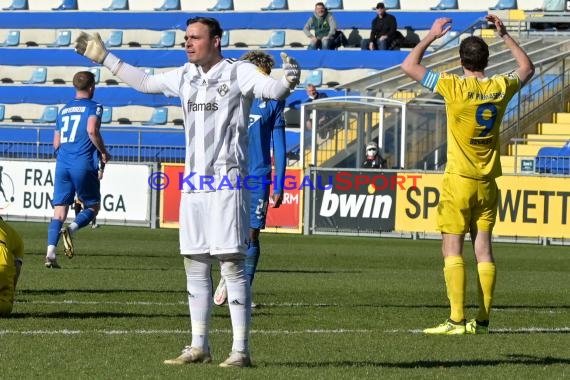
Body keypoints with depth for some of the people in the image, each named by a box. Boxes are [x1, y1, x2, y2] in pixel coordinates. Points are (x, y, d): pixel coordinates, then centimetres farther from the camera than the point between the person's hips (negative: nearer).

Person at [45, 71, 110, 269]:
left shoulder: (63, 110, 18)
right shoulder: (93, 107, 0)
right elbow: (92, 130, -18)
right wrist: (103, 152, -5)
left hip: (62, 163, 5)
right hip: (83, 164, -5)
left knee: (59, 210, 4)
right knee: (92, 206, 9)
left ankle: (50, 252, -11)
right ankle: (71, 229, -20)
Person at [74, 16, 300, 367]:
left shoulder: (240, 72, -7)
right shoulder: (185, 76, 14)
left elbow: (271, 89, -24)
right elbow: (145, 82, 28)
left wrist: (288, 82, -47)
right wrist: (105, 58, 30)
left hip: (227, 182, -7)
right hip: (193, 181, 7)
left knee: (232, 262, -10)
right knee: (195, 265, 10)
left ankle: (241, 350, -10)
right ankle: (199, 347, 18)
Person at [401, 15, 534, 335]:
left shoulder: (455, 86, -11)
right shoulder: (500, 88, 1)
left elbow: (409, 65, -3)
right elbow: (528, 69, 23)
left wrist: (432, 36, 7)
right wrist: (505, 35, 25)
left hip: (459, 180, -5)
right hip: (488, 183, 5)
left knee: (453, 249, -5)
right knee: (484, 249, 6)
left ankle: (457, 320, -12)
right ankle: (483, 320, 5)